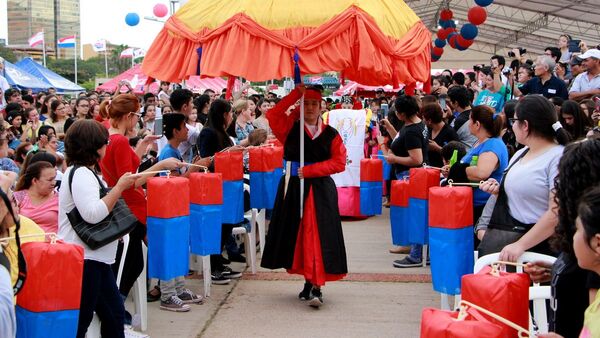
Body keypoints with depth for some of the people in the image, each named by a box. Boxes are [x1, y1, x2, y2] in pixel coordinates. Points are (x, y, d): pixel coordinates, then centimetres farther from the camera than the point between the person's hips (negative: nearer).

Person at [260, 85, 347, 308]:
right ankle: (309, 281, 20)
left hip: (320, 191, -1)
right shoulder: (290, 128, 6)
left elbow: (339, 163, -3)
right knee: (298, 235, 7)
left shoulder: (330, 134, 6)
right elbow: (273, 114, -11)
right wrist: (296, 94, -13)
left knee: (318, 236, -8)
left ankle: (316, 287, -9)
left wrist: (310, 170, -11)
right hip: (293, 188, 2)